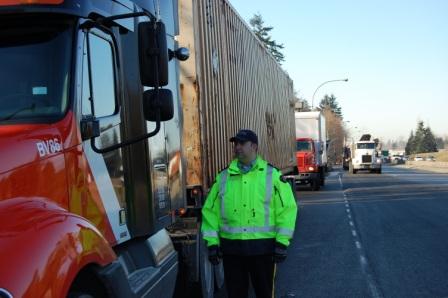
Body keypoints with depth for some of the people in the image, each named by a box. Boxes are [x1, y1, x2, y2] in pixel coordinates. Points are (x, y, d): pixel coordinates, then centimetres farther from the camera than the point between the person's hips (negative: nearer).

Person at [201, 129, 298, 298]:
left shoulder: (272, 175, -1)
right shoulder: (223, 177, 7)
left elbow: (287, 208, -4)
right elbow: (210, 210, 7)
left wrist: (282, 242, -9)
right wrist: (212, 242, 1)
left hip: (263, 246, -2)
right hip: (231, 248, 2)